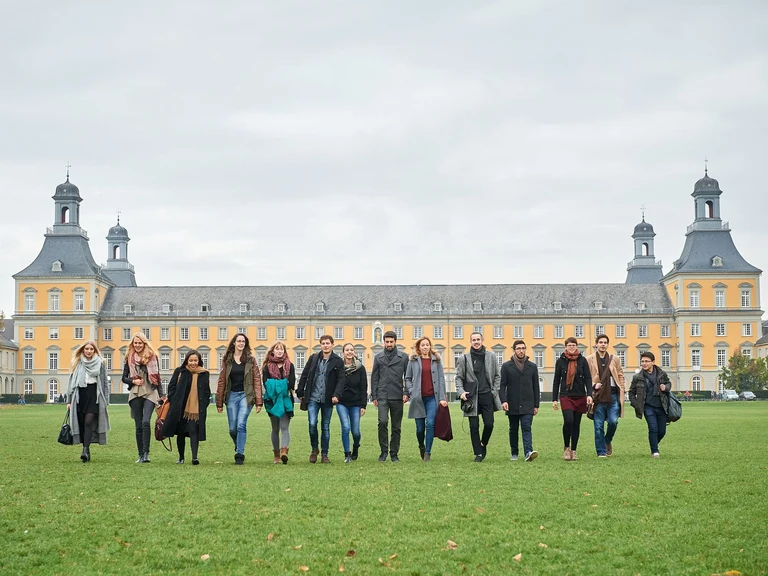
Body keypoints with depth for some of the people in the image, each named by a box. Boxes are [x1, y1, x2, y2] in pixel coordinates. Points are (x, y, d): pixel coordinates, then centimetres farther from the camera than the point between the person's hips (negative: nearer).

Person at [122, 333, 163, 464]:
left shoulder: (152, 357, 6)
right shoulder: (129, 358, 9)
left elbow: (157, 377, 10)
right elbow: (124, 378, 13)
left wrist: (162, 394, 6)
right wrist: (133, 381, -8)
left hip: (150, 393, -2)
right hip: (135, 394, 2)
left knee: (145, 422, -19)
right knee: (138, 426, 3)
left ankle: (146, 453, -18)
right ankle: (141, 455, 9)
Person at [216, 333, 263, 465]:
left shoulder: (250, 360, 3)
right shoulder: (227, 360, 7)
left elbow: (257, 380, -1)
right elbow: (221, 381, 8)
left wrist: (259, 401, -7)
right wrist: (219, 402, 5)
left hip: (246, 395, -2)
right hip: (232, 395, 2)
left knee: (241, 425, -15)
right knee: (232, 428, 2)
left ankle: (240, 454, -9)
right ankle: (238, 448, 29)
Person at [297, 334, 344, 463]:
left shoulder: (338, 361, 0)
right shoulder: (313, 358, 7)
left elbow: (341, 380, -4)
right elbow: (304, 376, 10)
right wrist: (300, 393, 6)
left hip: (327, 400, -1)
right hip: (313, 398, 1)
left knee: (326, 427, 6)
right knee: (312, 424, -10)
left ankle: (324, 454, 15)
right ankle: (314, 449, 12)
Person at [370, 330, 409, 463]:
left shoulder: (403, 357, 7)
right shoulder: (378, 357, 10)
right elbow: (374, 377, 11)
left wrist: (406, 393, -4)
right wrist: (374, 396, 5)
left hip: (397, 397, 0)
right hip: (382, 396, 0)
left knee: (396, 427, 4)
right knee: (383, 422, -17)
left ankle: (394, 453, 14)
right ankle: (384, 451, -5)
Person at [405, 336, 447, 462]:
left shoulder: (436, 360, 7)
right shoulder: (413, 361, 6)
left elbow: (441, 379, 5)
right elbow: (407, 378, 11)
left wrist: (442, 398, -2)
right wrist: (410, 392, -5)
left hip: (432, 397, 0)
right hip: (418, 398, 0)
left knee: (430, 424, -15)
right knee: (420, 428, 4)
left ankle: (427, 452, -7)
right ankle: (421, 446, 32)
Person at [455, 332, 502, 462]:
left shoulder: (491, 356, 8)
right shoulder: (464, 358, 5)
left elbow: (497, 375, 12)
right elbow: (459, 377, 8)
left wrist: (494, 391, 2)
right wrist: (461, 391, -7)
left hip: (487, 396, 1)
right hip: (472, 396, -1)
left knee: (489, 424, -4)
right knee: (474, 427, 0)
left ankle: (483, 445, 23)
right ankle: (478, 453, 9)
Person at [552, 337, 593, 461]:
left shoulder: (582, 360, 5)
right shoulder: (560, 361, 4)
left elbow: (588, 379, 2)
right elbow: (556, 381, 8)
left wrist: (589, 394, -12)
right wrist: (554, 399, 5)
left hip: (580, 397, 1)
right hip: (566, 396, -1)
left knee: (576, 424, 5)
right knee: (568, 421, -18)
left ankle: (573, 451, 14)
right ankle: (566, 448, 0)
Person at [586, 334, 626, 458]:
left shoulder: (614, 360, 13)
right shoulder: (589, 360, 6)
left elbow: (621, 376, 16)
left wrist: (621, 391, 5)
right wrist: (593, 385, -12)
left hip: (612, 395, 2)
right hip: (598, 396, -1)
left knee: (613, 421, -9)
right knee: (599, 426, -1)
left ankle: (608, 441, 21)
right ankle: (601, 452, 7)